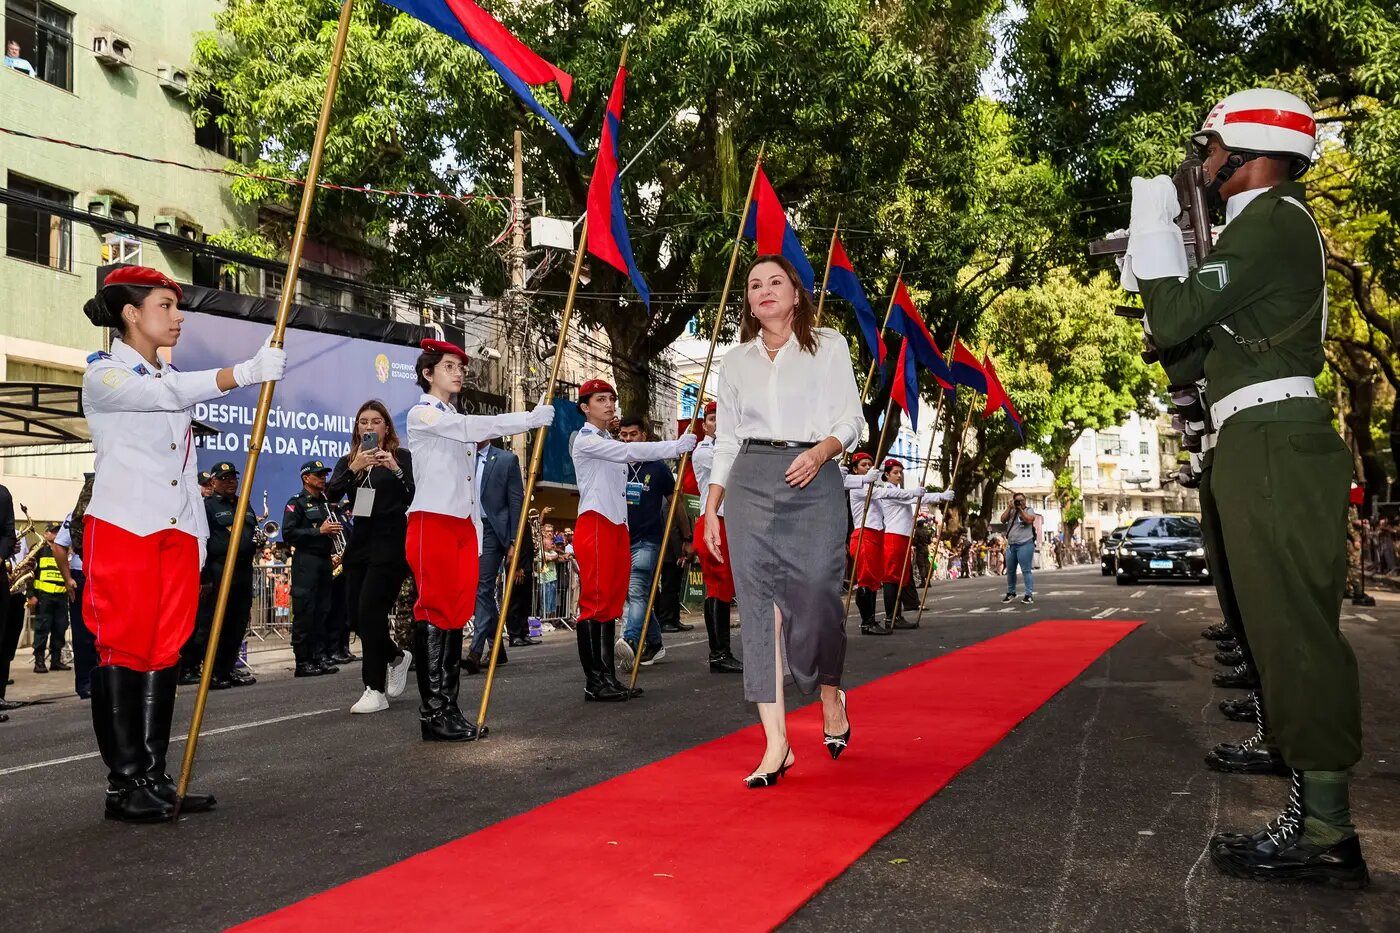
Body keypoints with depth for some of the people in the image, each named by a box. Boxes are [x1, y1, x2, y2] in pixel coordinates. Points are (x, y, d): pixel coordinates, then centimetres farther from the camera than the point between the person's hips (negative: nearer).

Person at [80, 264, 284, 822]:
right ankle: (123, 785, 0)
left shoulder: (172, 380, 20)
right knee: (123, 650, -5)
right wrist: (246, 372, -34)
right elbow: (169, 394, -24)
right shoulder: (103, 375, -3)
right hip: (122, 529, -7)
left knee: (164, 651, 5)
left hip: (177, 533, 7)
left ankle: (154, 779, 9)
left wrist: (199, 535, 14)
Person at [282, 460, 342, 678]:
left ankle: (320, 658, 12)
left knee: (322, 613, 8)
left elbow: (338, 526, 30)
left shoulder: (327, 503, 20)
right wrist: (319, 531, -17)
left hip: (325, 561, 7)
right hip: (306, 561, -7)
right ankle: (302, 662, -3)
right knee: (304, 613, -6)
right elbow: (288, 533, -13)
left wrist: (336, 530, 7)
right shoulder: (297, 503, -3)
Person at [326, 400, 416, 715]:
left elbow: (415, 498, -12)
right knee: (356, 617, 7)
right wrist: (354, 469, -21)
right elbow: (331, 493, -6)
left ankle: (375, 691, -6)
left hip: (390, 543, -5)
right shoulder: (348, 461, 11)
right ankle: (396, 657, 34)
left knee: (370, 611, -13)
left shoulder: (401, 457, -1)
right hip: (359, 543, 6)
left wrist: (396, 470, -26)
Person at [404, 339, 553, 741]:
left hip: (464, 525, 8)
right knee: (435, 612, -8)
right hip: (433, 522, -8)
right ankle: (433, 712, -6)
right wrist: (531, 418, -21)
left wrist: (478, 536, 18)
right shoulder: (422, 414, -1)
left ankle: (448, 708, 7)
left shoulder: (458, 421, 23)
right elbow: (472, 428, -20)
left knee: (457, 614, 4)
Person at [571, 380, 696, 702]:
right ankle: (594, 683, -8)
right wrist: (677, 446, -17)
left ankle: (608, 679, 8)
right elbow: (630, 451, -17)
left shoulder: (610, 443, 24)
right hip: (595, 526, -9)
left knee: (612, 603, 6)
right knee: (594, 602, -9)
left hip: (617, 527, 9)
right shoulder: (585, 440, -5)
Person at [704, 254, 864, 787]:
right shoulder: (736, 361, 16)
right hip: (750, 482, 2)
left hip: (813, 479, -2)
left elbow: (850, 421, 3)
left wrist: (820, 450, -17)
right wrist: (711, 507, 10)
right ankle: (776, 745, -3)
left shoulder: (828, 346, 9)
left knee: (815, 596, -10)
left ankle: (831, 693, 24)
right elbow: (726, 440, 16)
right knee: (760, 603, -5)